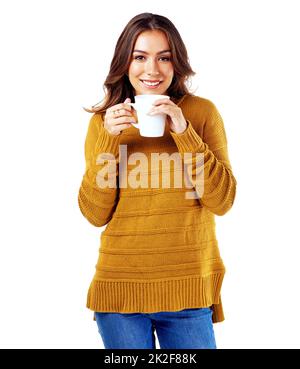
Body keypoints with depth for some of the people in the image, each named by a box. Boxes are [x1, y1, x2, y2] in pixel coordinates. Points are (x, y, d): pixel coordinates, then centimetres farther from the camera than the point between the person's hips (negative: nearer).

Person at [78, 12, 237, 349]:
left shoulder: (202, 111, -1)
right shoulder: (104, 120, 3)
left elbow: (222, 201, -7)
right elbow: (95, 214, -1)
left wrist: (182, 131, -15)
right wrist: (108, 140, -13)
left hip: (188, 289, -1)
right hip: (120, 286, 1)